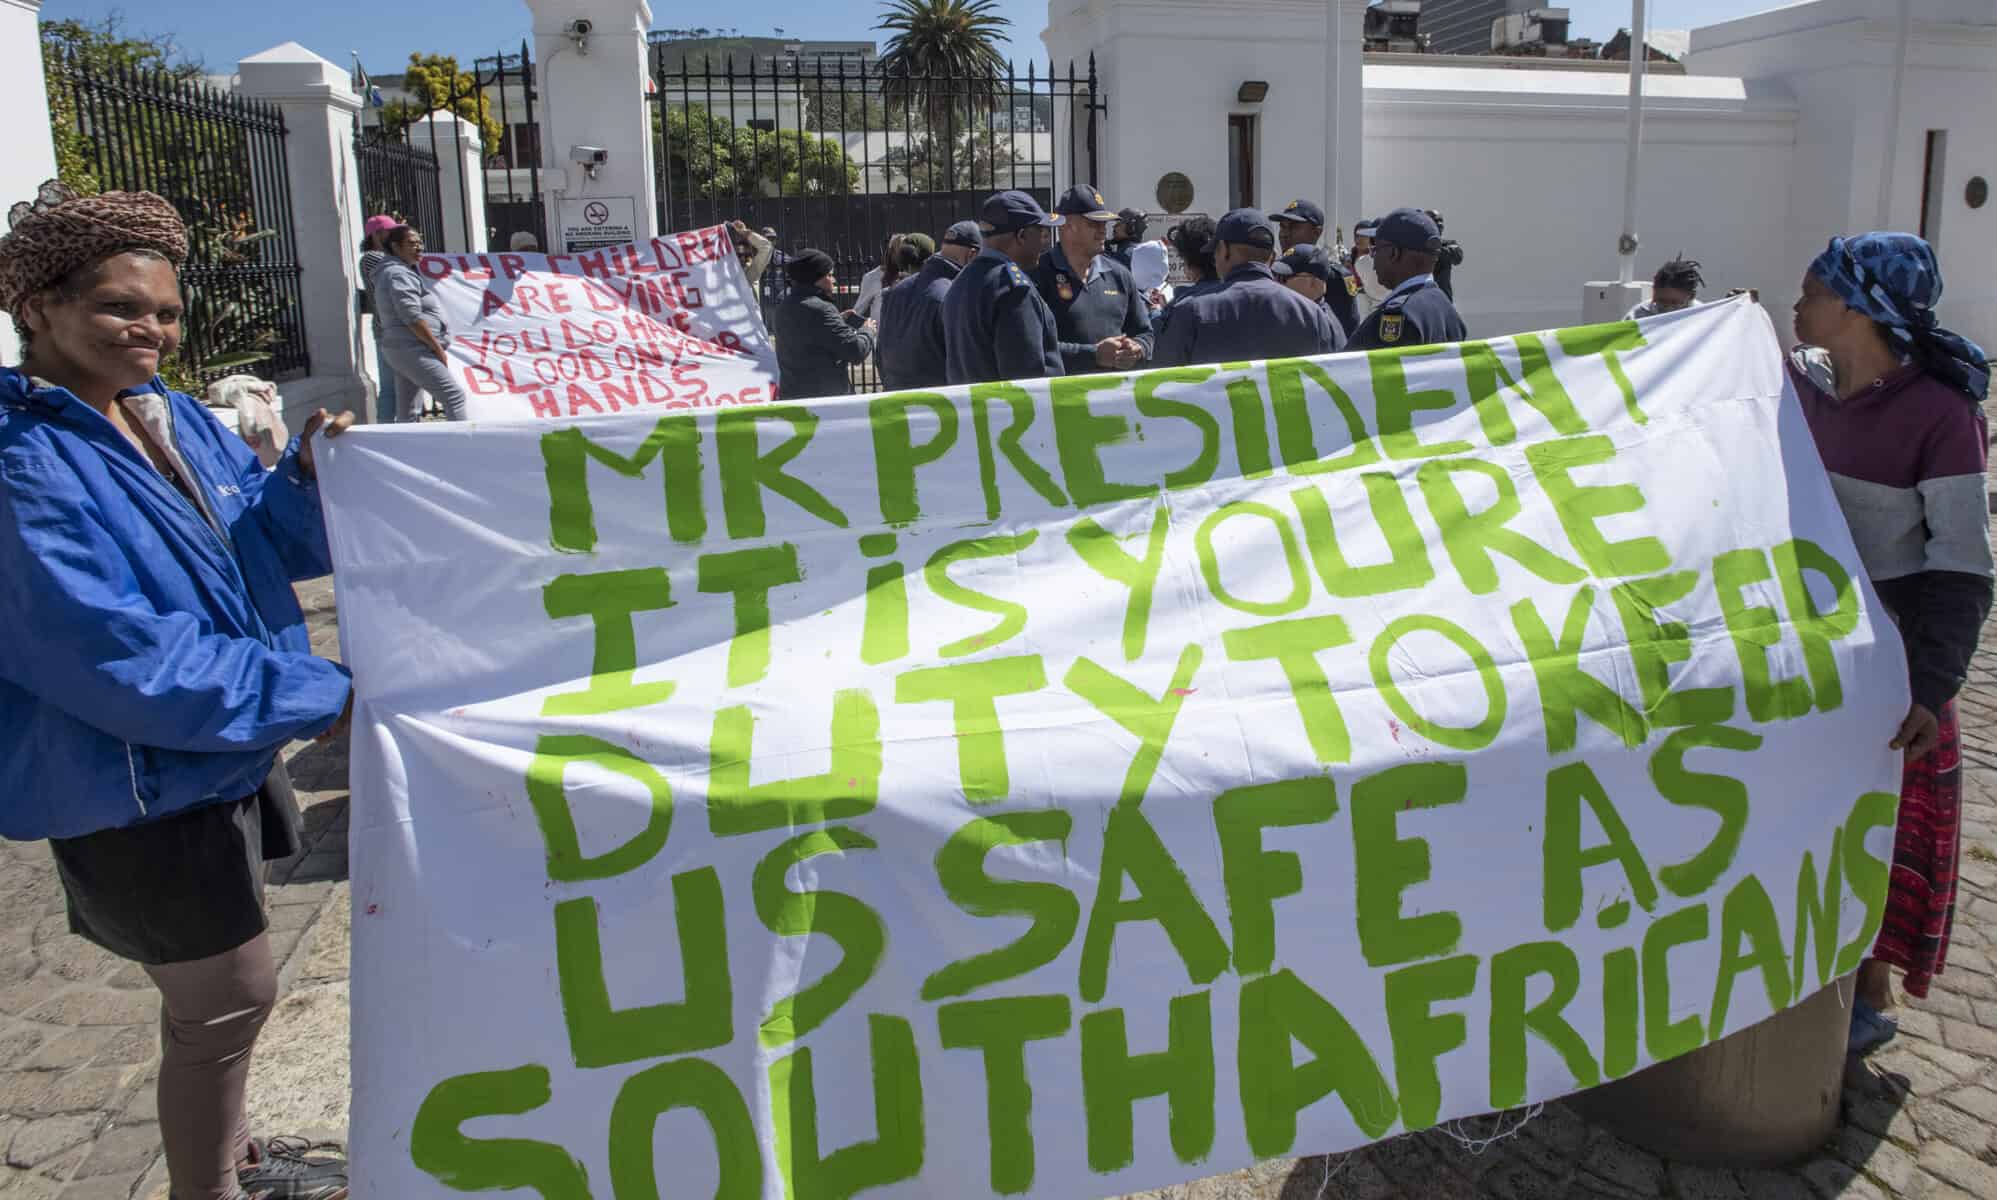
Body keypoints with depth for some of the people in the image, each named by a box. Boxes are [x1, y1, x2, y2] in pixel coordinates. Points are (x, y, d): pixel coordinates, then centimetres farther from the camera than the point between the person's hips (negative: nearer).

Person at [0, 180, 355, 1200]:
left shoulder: (171, 415, 2)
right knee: (224, 1002, 6)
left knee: (224, 994, 23)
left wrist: (304, 475, -15)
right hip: (138, 793, -8)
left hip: (226, 757, 8)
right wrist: (319, 697, -26)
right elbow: (126, 663, -29)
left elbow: (277, 542, 7)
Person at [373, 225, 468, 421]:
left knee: (408, 412, 7)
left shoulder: (405, 271, 21)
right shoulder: (398, 274, -10)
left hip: (401, 349, 10)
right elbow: (412, 317, -18)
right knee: (453, 395, -13)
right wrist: (439, 349, -15)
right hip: (413, 349, -10)